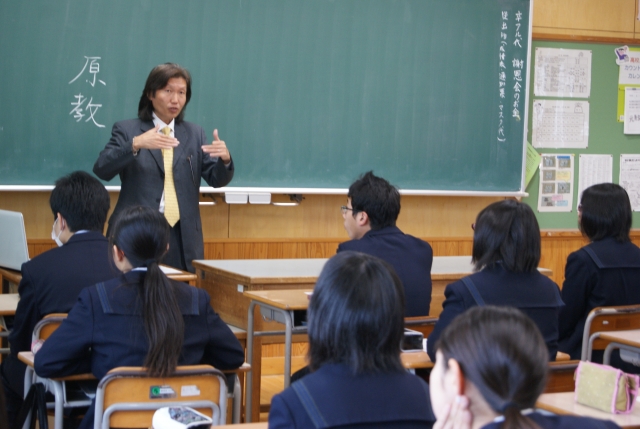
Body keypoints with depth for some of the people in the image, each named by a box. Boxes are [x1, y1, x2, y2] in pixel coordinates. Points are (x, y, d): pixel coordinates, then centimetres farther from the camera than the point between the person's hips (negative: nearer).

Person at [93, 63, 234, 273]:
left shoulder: (194, 134, 13)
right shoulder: (126, 129, 3)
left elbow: (216, 179, 6)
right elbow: (101, 170, -11)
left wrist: (225, 159, -16)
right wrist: (136, 144, -25)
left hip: (182, 238, 3)